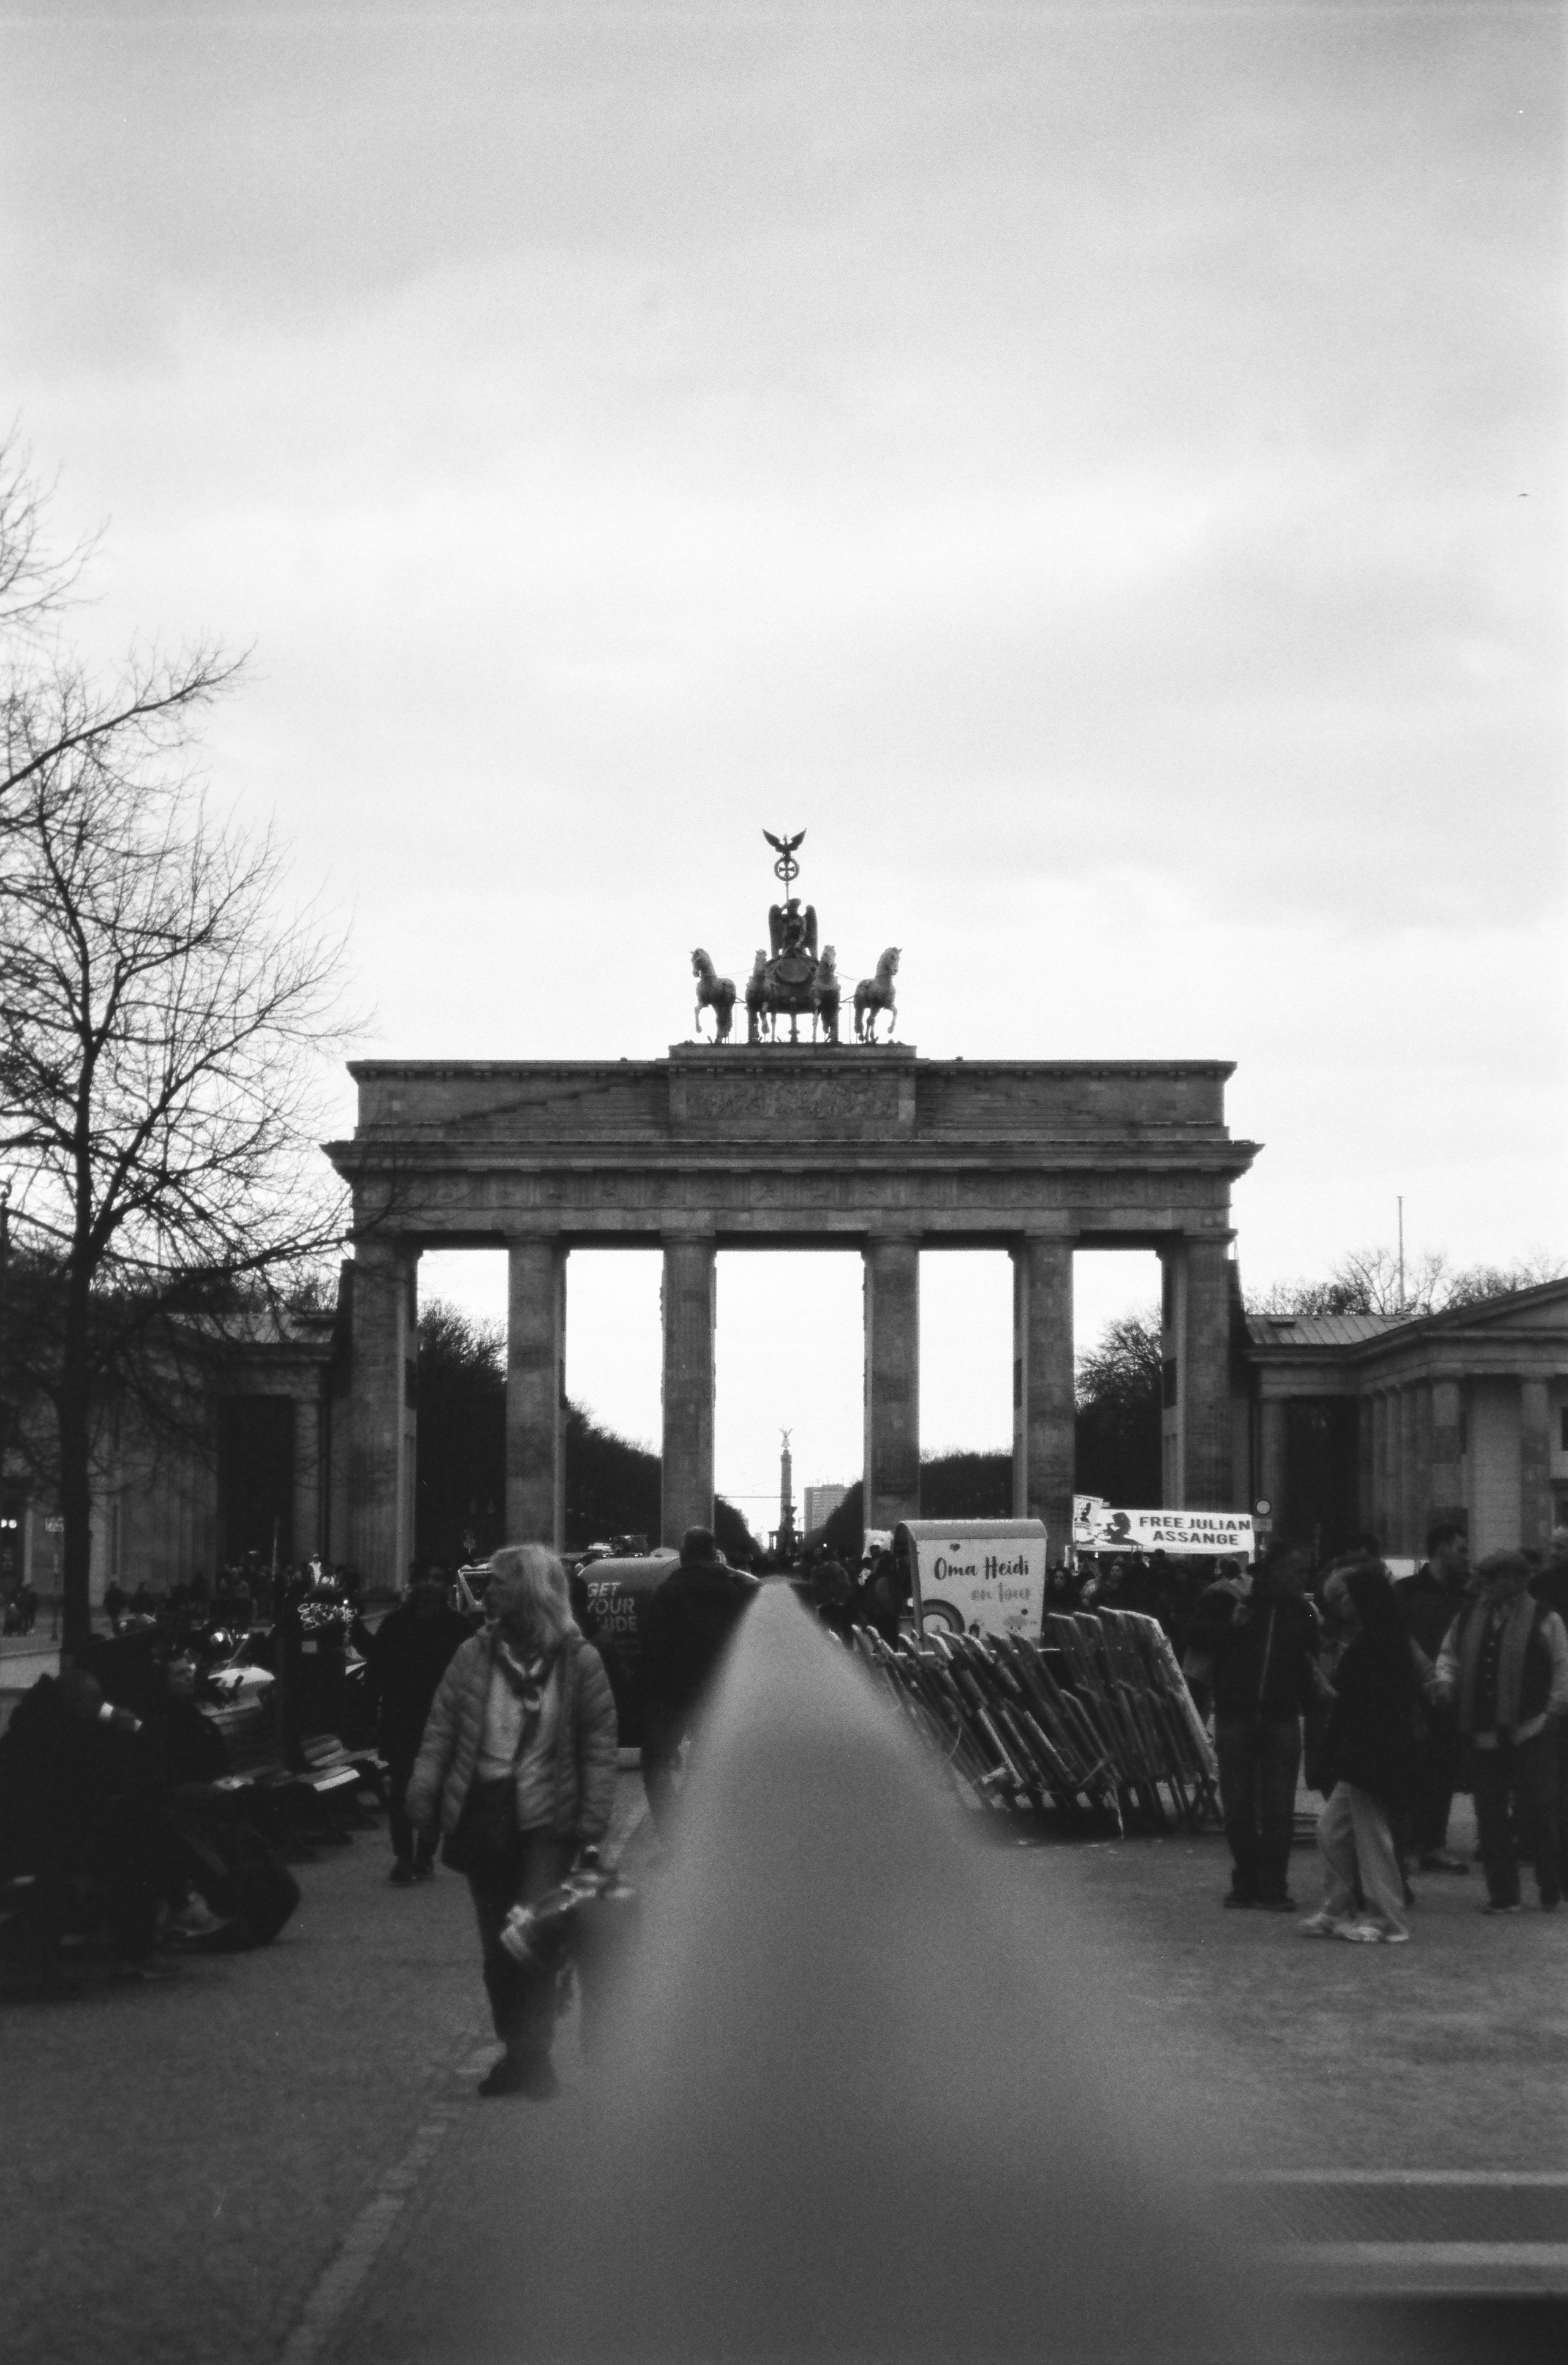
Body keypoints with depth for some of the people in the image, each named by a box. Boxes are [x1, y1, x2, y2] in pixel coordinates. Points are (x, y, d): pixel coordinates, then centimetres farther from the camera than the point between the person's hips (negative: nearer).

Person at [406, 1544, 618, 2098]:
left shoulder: (579, 1661, -4)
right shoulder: (473, 1655, 3)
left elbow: (600, 1740, -3)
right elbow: (441, 1728, 5)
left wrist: (594, 1815, -10)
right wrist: (423, 1792, -4)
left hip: (546, 1820, -3)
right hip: (481, 1813, 4)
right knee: (495, 1943, 9)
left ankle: (532, 2053, -7)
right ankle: (515, 2048, 21)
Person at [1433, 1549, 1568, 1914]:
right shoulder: (1469, 1617, 9)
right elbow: (1450, 1655, 19)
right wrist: (1446, 1680, 0)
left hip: (1530, 1733, -5)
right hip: (1483, 1734, 5)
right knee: (1490, 1817, 7)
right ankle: (1502, 1894, 15)